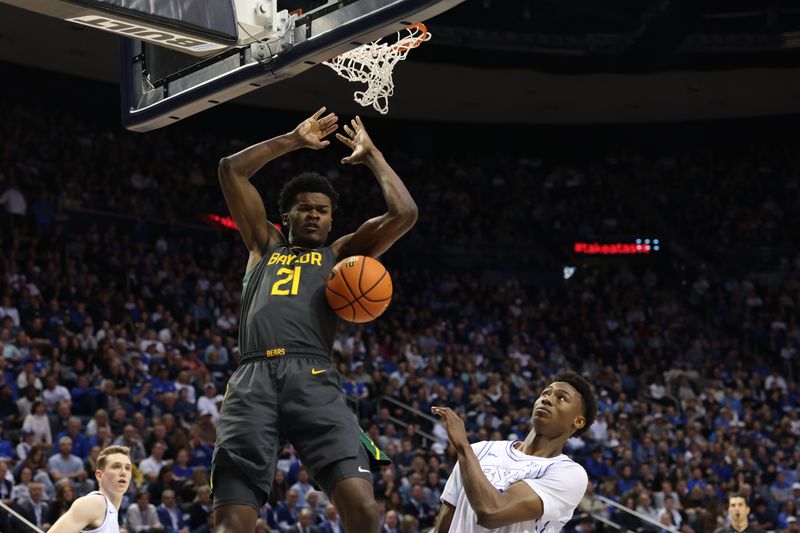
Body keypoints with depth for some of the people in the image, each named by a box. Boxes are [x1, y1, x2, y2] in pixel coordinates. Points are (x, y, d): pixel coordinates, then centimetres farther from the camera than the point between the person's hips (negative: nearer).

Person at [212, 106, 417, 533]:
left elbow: (404, 214, 15)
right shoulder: (264, 247, 32)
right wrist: (294, 140, 31)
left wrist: (372, 156, 27)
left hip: (312, 379, -1)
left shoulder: (340, 255, 27)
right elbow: (230, 170, 29)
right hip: (253, 379, 1)